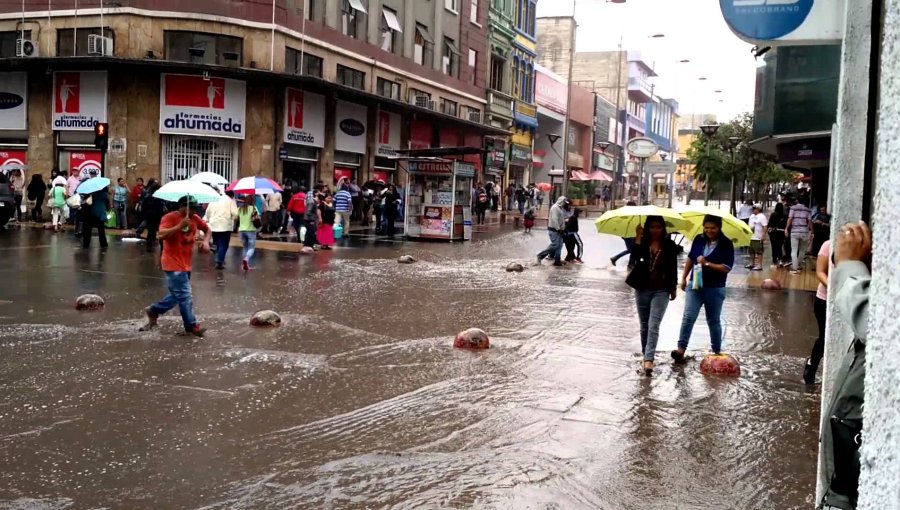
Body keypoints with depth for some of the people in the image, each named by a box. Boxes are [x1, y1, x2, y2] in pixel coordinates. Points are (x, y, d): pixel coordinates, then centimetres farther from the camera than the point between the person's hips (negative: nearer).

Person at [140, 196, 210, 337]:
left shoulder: (195, 218, 6)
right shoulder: (169, 218, -14)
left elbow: (207, 229, 21)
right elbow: (161, 235, -28)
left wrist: (206, 241, 2)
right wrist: (179, 226, -33)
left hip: (185, 264, 8)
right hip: (173, 264, -8)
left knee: (177, 295, 16)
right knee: (185, 296, -7)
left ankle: (153, 311, 33)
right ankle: (192, 325, 2)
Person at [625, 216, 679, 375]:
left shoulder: (669, 245, -2)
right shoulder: (642, 243, -3)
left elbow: (673, 268, 5)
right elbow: (634, 259, -21)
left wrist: (673, 288, 6)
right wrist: (638, 239, -23)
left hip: (661, 291, -2)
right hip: (642, 290, 2)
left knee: (653, 326, -12)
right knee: (644, 326, 13)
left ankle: (648, 359, -17)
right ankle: (645, 354, 29)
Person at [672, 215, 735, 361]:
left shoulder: (726, 244, -11)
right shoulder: (699, 240, 1)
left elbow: (727, 268, -18)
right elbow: (690, 258, 15)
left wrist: (707, 263, -24)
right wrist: (684, 278, 13)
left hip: (715, 289, -3)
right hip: (695, 285, 3)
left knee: (713, 321, 12)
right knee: (688, 317, -9)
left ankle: (717, 351, 26)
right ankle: (681, 348, -13)